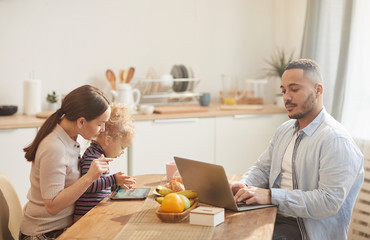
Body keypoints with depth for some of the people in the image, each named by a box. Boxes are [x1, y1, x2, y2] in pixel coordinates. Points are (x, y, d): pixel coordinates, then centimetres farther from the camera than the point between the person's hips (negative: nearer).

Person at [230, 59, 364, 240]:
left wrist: (271, 196, -25)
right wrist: (244, 184, -6)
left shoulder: (337, 141, -16)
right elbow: (263, 168, 18)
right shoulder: (284, 130, 12)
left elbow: (329, 201, -23)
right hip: (271, 215, 7)